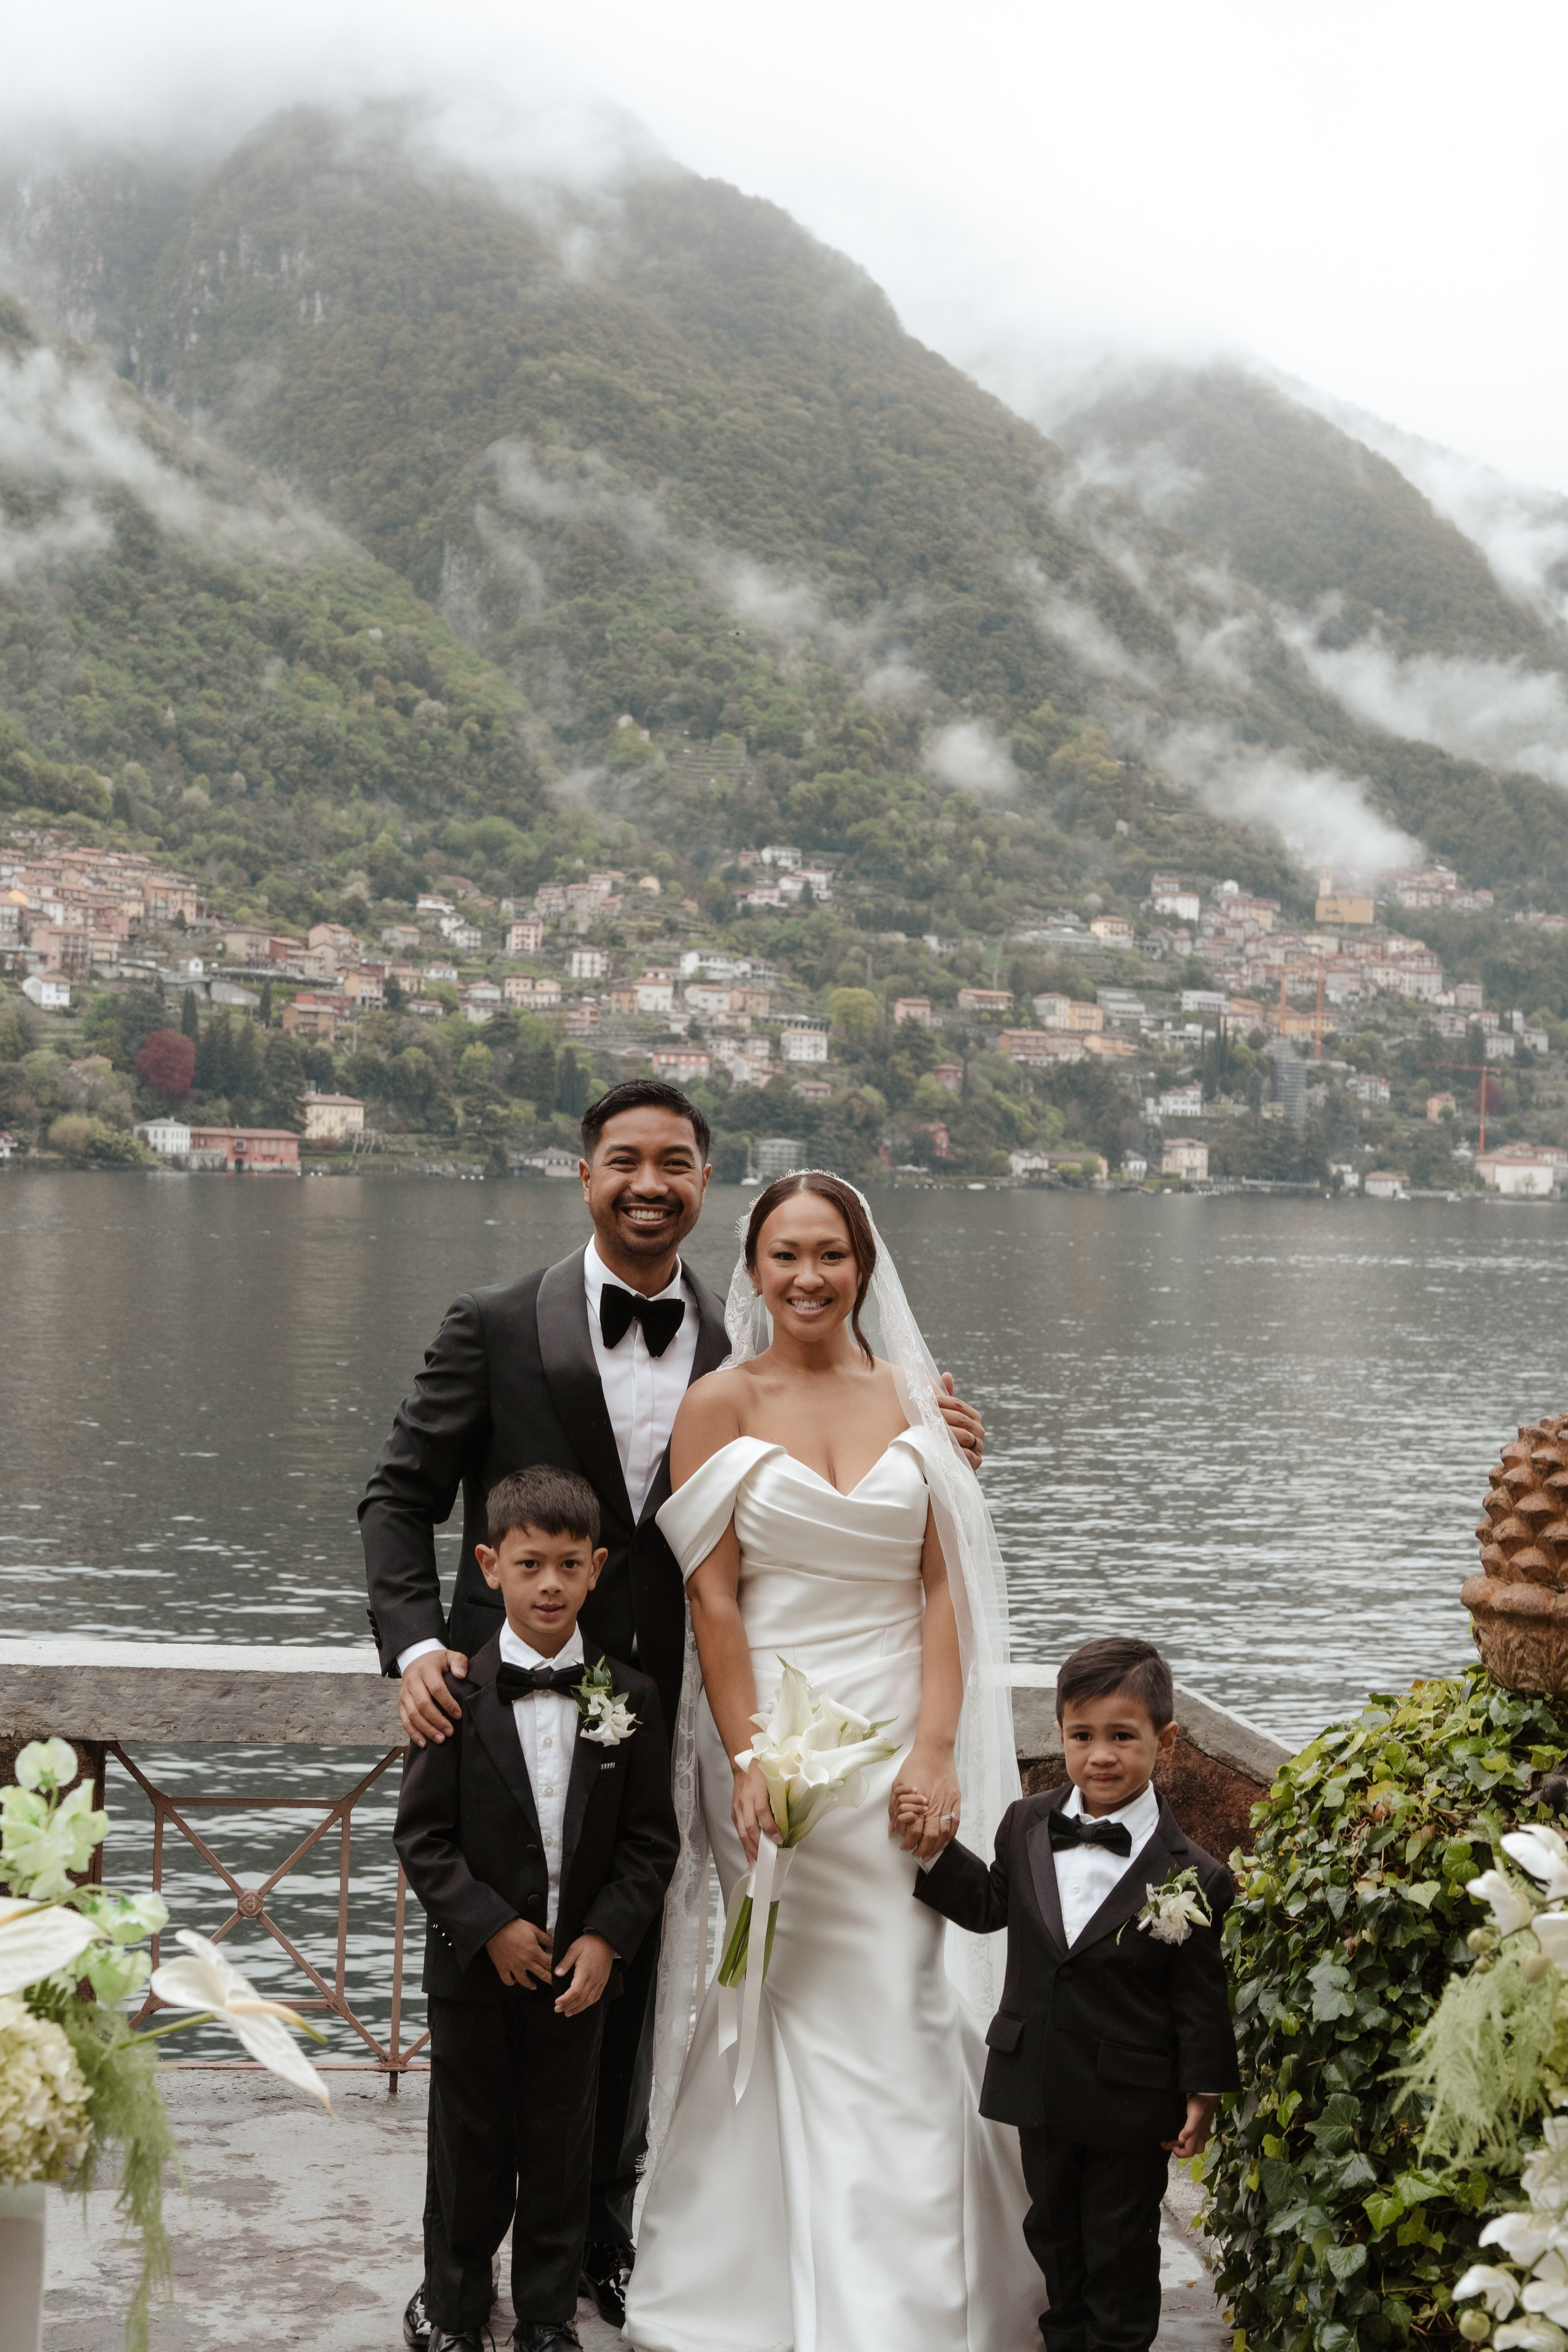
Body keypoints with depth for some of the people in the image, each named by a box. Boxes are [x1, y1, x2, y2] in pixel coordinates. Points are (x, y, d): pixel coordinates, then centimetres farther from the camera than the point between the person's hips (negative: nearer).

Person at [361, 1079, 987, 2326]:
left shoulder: (740, 1346, 1)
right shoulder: (496, 1328, -6)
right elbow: (402, 1496, -3)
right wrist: (414, 1644, -18)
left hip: (659, 1712, 2)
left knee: (630, 1979, 14)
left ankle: (603, 2234, 35)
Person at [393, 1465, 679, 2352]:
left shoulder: (631, 1697, -5)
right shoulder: (458, 1693, -10)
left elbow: (651, 1839, -2)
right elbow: (422, 1835, -8)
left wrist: (607, 1937, -12)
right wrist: (491, 1926, -15)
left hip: (583, 1968, 1)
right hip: (476, 1966, -1)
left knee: (562, 2148, 13)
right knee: (468, 2146, 13)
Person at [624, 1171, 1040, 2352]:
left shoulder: (916, 1399, 6)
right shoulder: (722, 1404, -1)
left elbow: (945, 1589, 3)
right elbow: (713, 1600, -5)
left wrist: (935, 1751, -7)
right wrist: (748, 1762, -11)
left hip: (898, 1740, 2)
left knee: (902, 2021, 4)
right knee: (802, 2020, 3)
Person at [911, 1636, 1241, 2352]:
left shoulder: (1192, 1877, -19)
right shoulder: (1026, 1826, -6)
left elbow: (1200, 1998, -13)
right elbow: (989, 1906, 7)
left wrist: (1203, 2092, -9)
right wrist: (937, 1849, -7)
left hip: (1131, 2104, -5)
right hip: (1040, 2085, 5)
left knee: (1121, 2248, 15)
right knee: (1053, 2231, 24)